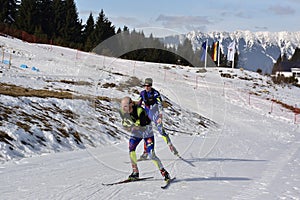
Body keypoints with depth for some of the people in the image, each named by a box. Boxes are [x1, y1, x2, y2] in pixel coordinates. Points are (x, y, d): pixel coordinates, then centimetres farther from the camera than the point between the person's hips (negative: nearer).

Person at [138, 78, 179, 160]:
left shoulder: (156, 93, -15)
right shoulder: (142, 93, -1)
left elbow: (160, 105, -21)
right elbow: (138, 104, 7)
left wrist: (160, 116, -30)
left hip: (155, 115, -5)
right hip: (147, 115, 5)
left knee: (161, 131, -13)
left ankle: (171, 146, -4)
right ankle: (145, 153, 10)